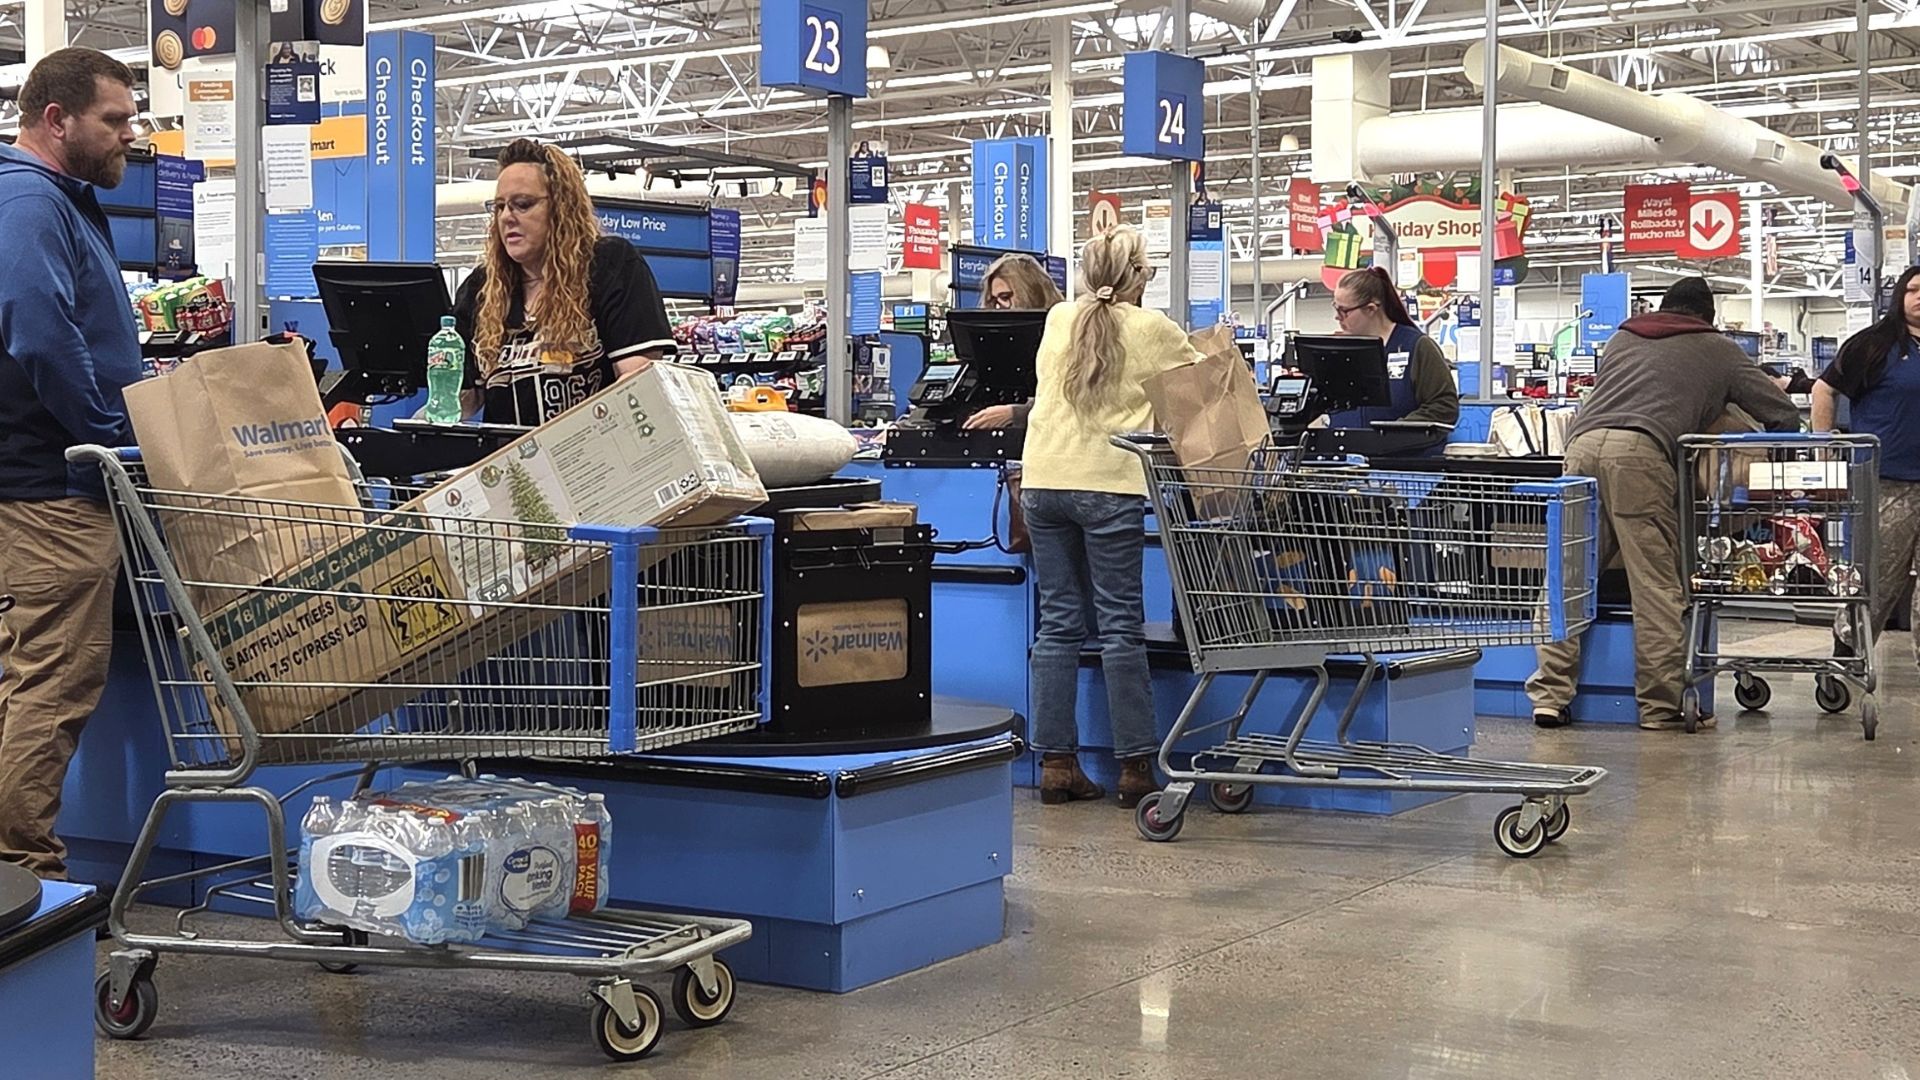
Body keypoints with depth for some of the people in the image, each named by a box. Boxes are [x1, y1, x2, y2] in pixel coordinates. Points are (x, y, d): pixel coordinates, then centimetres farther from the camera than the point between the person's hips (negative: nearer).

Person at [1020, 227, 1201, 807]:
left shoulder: (1058, 319, 10)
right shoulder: (1153, 330, -1)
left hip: (1043, 481, 4)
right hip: (1109, 486, -4)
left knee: (1058, 624, 7)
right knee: (1121, 627, 0)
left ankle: (1056, 762, 8)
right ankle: (1135, 765, 2)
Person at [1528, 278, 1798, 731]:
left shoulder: (1623, 336, 33)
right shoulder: (1717, 350, 23)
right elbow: (1784, 415, 24)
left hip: (1582, 443, 4)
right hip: (1640, 452, -4)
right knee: (1657, 584, -1)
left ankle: (1550, 694, 2)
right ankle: (1662, 703, 0)